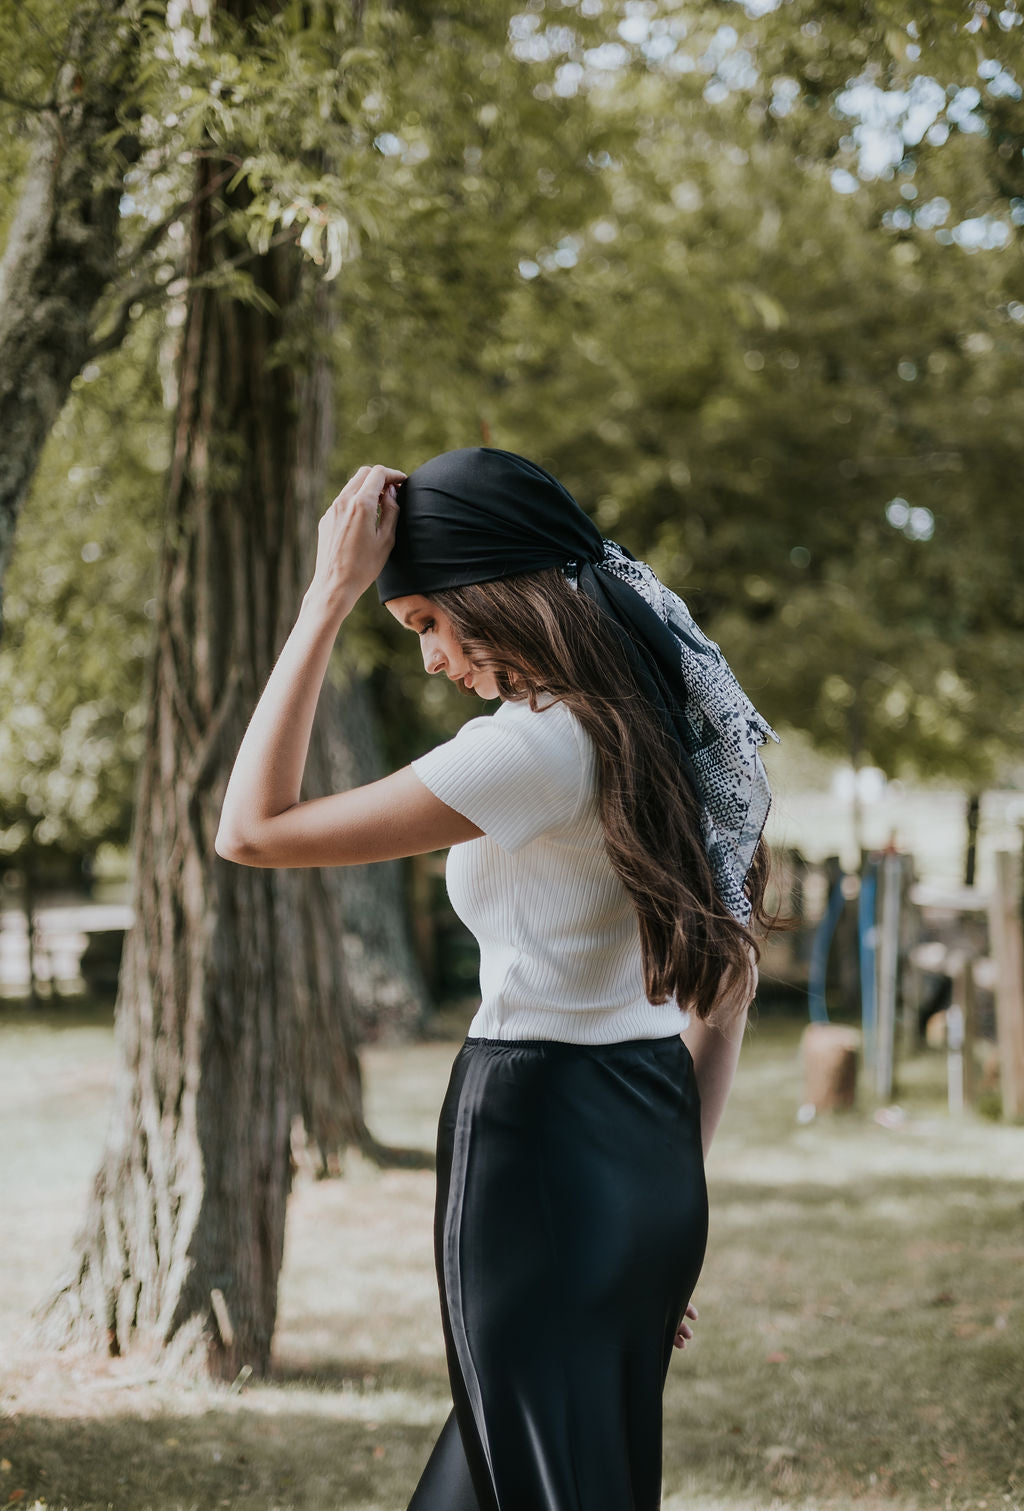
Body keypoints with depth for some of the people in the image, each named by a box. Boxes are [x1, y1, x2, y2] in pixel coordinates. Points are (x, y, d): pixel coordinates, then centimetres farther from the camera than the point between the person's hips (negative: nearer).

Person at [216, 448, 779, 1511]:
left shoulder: (536, 744, -18)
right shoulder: (669, 733, 9)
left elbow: (250, 830, -16)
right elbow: (731, 981, 14)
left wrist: (330, 596, -13)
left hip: (535, 1150, -9)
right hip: (652, 1150, 9)